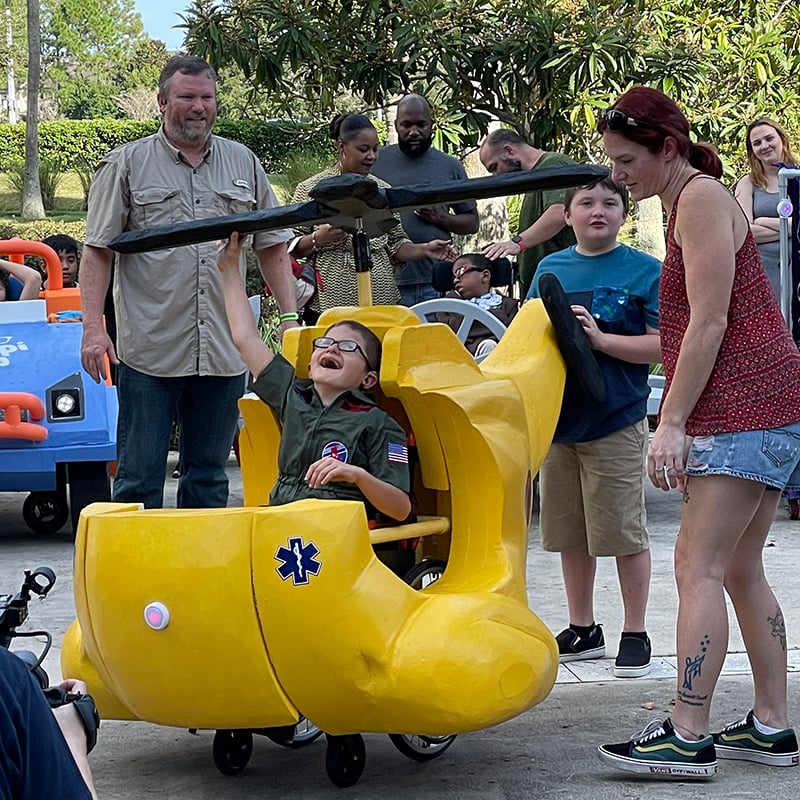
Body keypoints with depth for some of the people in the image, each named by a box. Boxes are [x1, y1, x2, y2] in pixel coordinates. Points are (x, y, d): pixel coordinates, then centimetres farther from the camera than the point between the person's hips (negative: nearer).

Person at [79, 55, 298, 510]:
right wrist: (93, 327, -9)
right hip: (149, 353, -3)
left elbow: (273, 247, 15)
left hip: (224, 353, 3)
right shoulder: (127, 165, 2)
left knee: (209, 478, 11)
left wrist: (290, 318, 6)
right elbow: (98, 251, -1)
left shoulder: (244, 164, 12)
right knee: (139, 478, 0)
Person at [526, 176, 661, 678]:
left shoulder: (644, 270, -4)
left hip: (616, 424, -5)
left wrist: (601, 338, -20)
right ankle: (583, 630, 25)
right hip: (558, 420, 5)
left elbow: (663, 344, -10)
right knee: (570, 533, 12)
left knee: (625, 532, 1)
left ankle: (636, 634, 13)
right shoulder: (550, 269, 9)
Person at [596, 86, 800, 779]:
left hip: (743, 408, -11)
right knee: (740, 570, 12)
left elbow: (710, 322, -17)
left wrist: (673, 421, -18)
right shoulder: (688, 203, 20)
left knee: (698, 566, -12)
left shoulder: (701, 197, -10)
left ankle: (689, 737, -12)